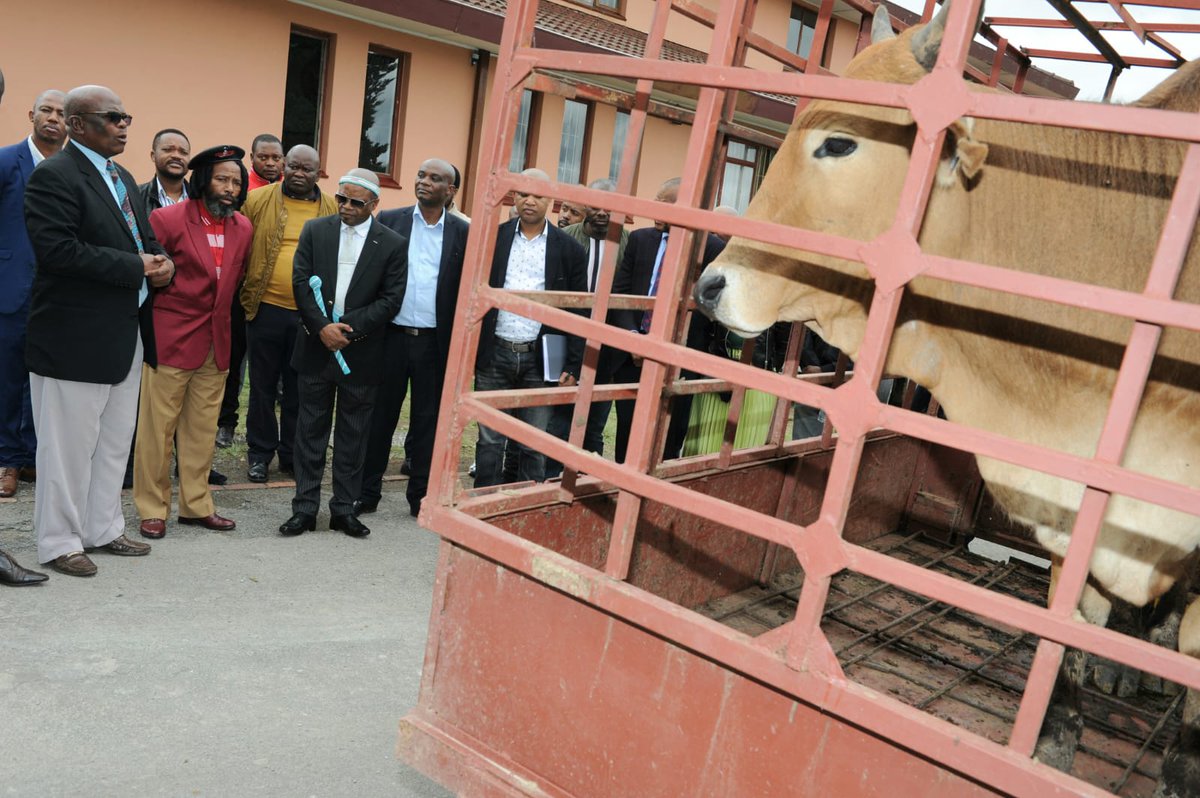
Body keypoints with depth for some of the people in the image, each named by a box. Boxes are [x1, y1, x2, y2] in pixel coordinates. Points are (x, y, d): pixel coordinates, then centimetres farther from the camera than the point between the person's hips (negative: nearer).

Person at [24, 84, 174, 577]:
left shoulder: (122, 178, 15)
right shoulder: (55, 176, -13)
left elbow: (144, 238, 22)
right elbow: (57, 250, -23)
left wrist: (161, 263, -2)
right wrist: (135, 267, -19)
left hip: (126, 334, 9)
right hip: (76, 338, -9)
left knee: (115, 443, 17)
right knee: (69, 446, 3)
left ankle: (102, 528, 30)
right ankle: (59, 541, 17)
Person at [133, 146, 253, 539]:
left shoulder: (243, 228, 7)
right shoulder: (168, 219, -10)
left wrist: (219, 310, 14)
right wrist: (168, 304, 0)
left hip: (217, 342, 5)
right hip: (170, 339, -5)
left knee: (203, 429, 11)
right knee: (158, 428, 2)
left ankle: (196, 504, 22)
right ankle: (151, 509, 14)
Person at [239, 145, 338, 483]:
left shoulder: (333, 209, 4)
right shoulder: (258, 199, 0)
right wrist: (244, 293, -4)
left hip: (311, 314, 1)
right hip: (266, 307, -1)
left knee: (299, 388, 12)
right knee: (263, 385, 10)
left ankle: (291, 453, 25)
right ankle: (259, 452, 24)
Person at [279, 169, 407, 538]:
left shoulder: (392, 244, -2)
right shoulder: (315, 231, 4)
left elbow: (390, 299, -6)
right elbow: (301, 282, -1)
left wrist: (349, 328, -14)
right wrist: (323, 327, -13)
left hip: (361, 353, -1)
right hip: (316, 346, 2)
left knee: (352, 434, 7)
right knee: (311, 429, 8)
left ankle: (344, 508, 18)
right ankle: (305, 508, 16)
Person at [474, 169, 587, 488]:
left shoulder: (570, 249, 2)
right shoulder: (492, 238, 5)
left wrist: (573, 366, -3)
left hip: (540, 358, -1)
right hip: (494, 354, 1)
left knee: (533, 446, 7)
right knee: (490, 441, 8)